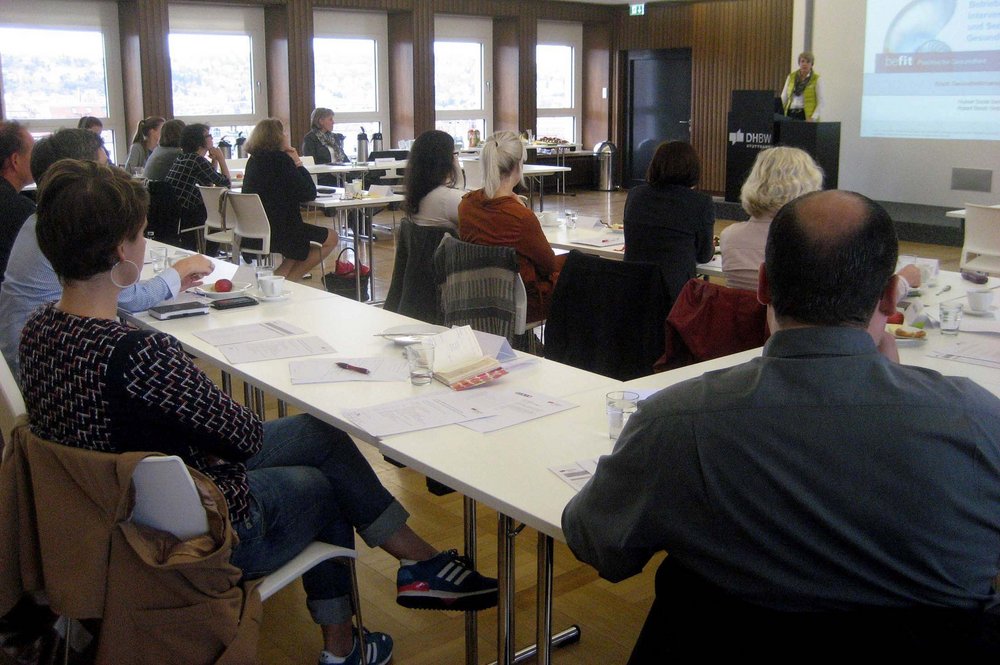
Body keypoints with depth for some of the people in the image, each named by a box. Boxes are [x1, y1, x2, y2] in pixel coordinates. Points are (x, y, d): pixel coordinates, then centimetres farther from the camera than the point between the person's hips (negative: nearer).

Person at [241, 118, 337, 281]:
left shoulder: (254, 160, 9)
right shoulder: (281, 159, -16)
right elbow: (309, 194, -13)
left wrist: (294, 163, 7)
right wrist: (298, 164, -2)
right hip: (279, 232, -9)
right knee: (331, 239, 10)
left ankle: (280, 276, 17)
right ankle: (288, 279, 7)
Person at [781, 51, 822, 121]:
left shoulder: (816, 79, 3)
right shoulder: (791, 77, 12)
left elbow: (820, 103, -1)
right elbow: (783, 98, 14)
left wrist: (813, 118, -14)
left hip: (807, 115, -3)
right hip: (791, 114, 3)